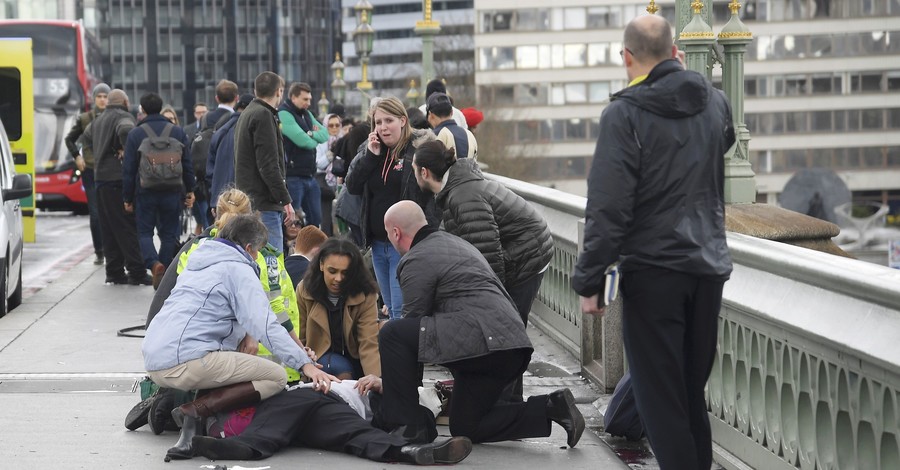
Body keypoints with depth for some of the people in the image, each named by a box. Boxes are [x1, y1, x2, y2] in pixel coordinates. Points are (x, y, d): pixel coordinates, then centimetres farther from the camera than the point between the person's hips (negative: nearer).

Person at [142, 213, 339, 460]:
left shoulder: (198, 261, 26)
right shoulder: (239, 269, -1)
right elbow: (266, 325, -13)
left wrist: (244, 335, 17)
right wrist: (305, 364, -18)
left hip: (153, 360, 9)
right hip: (185, 361, -9)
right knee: (276, 377, -6)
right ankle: (194, 411, -17)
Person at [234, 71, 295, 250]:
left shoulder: (246, 115, 19)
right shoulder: (263, 116, -11)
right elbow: (268, 165, -18)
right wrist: (285, 200, -15)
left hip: (247, 200, 10)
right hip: (263, 202, -10)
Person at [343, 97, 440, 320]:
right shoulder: (371, 149, 11)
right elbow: (352, 186, 5)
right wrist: (370, 156, -8)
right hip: (378, 242, 7)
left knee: (402, 311, -10)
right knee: (391, 308, 14)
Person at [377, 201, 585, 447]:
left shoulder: (416, 260, -3)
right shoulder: (455, 242, 28)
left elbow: (413, 321, 0)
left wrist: (385, 376, 13)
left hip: (478, 341, -10)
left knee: (391, 332, -8)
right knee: (465, 427, 19)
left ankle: (405, 424, -7)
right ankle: (551, 408, 8)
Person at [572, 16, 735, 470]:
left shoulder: (624, 114, -12)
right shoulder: (714, 101, 6)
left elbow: (607, 207, -16)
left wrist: (589, 280, -11)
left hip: (653, 269, -6)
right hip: (709, 265, 6)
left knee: (659, 397, 0)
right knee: (691, 390, 17)